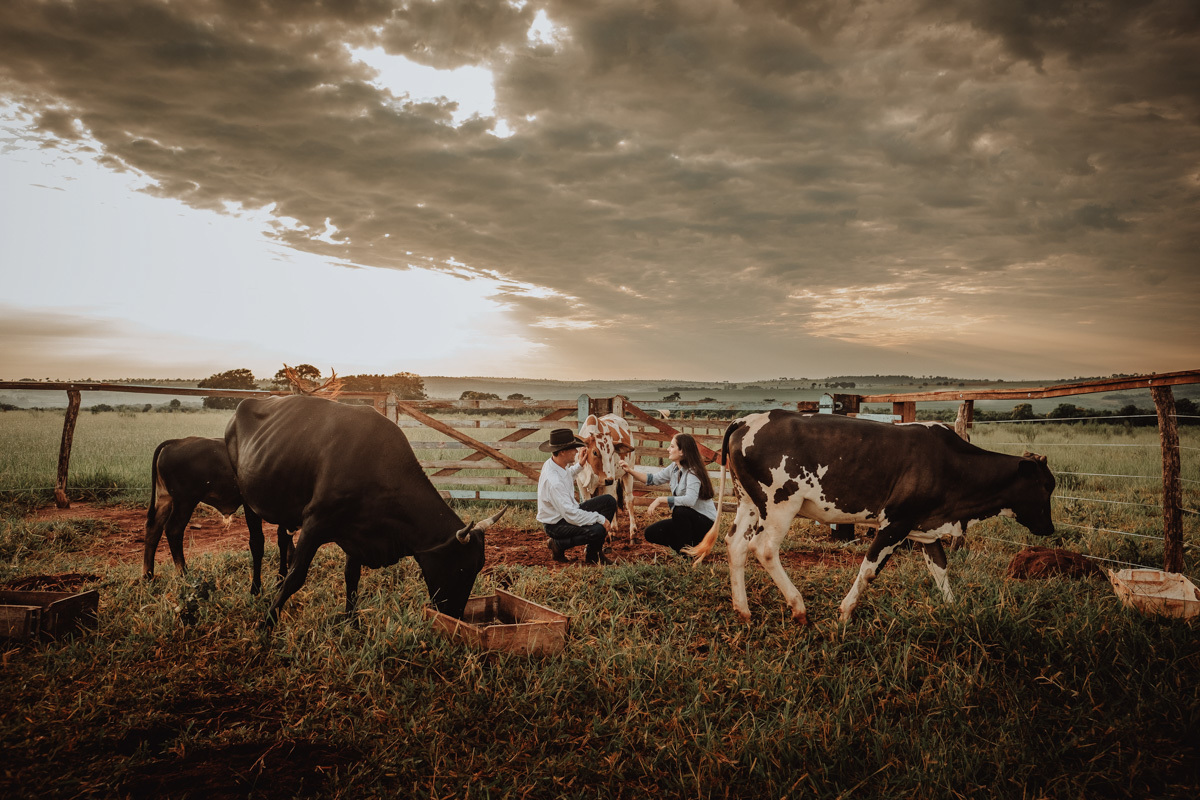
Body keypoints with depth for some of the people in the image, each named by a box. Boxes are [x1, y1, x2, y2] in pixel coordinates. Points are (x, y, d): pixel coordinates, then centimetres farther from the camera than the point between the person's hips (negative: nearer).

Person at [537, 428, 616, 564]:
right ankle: (558, 544, -5)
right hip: (556, 524, -10)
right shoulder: (553, 481, -32)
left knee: (609, 501, 2)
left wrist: (578, 466, 24)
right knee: (597, 530, -32)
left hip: (568, 511, 10)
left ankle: (593, 553, 7)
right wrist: (600, 518, -23)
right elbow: (571, 515, -31)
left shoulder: (553, 464, -1)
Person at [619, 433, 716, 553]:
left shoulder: (693, 472, -23)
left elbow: (690, 500, -37)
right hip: (685, 519, 8)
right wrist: (631, 470, 0)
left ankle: (687, 548, -15)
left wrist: (661, 500, -33)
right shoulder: (674, 468, 3)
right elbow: (653, 479, 11)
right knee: (651, 533, -2)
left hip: (706, 522, -8)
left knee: (679, 511, -37)